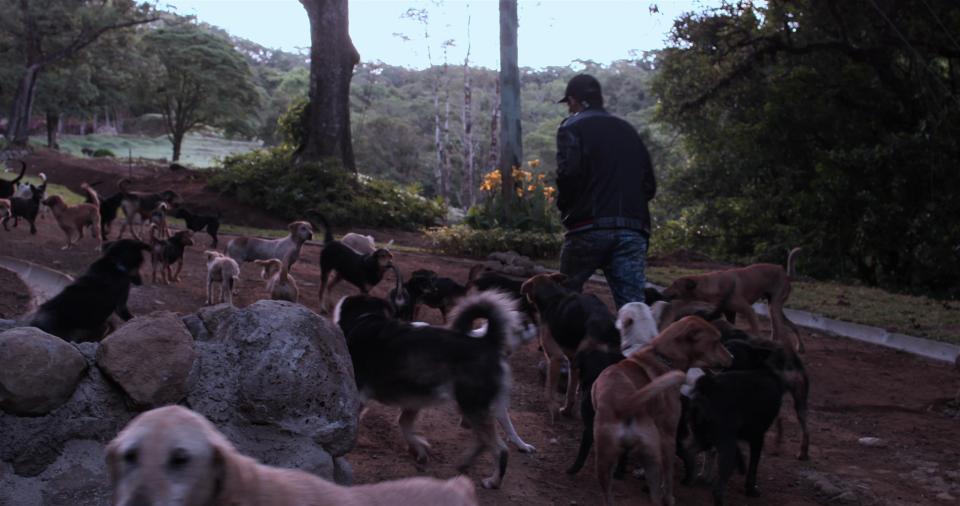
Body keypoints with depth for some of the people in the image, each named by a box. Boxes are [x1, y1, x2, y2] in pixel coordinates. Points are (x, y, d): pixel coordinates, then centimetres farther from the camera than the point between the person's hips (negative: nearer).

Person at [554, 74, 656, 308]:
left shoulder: (572, 127, 2)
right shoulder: (628, 131, 20)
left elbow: (568, 173, -14)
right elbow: (649, 185, 18)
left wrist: (564, 205, 3)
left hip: (589, 228, -4)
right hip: (632, 231, 4)